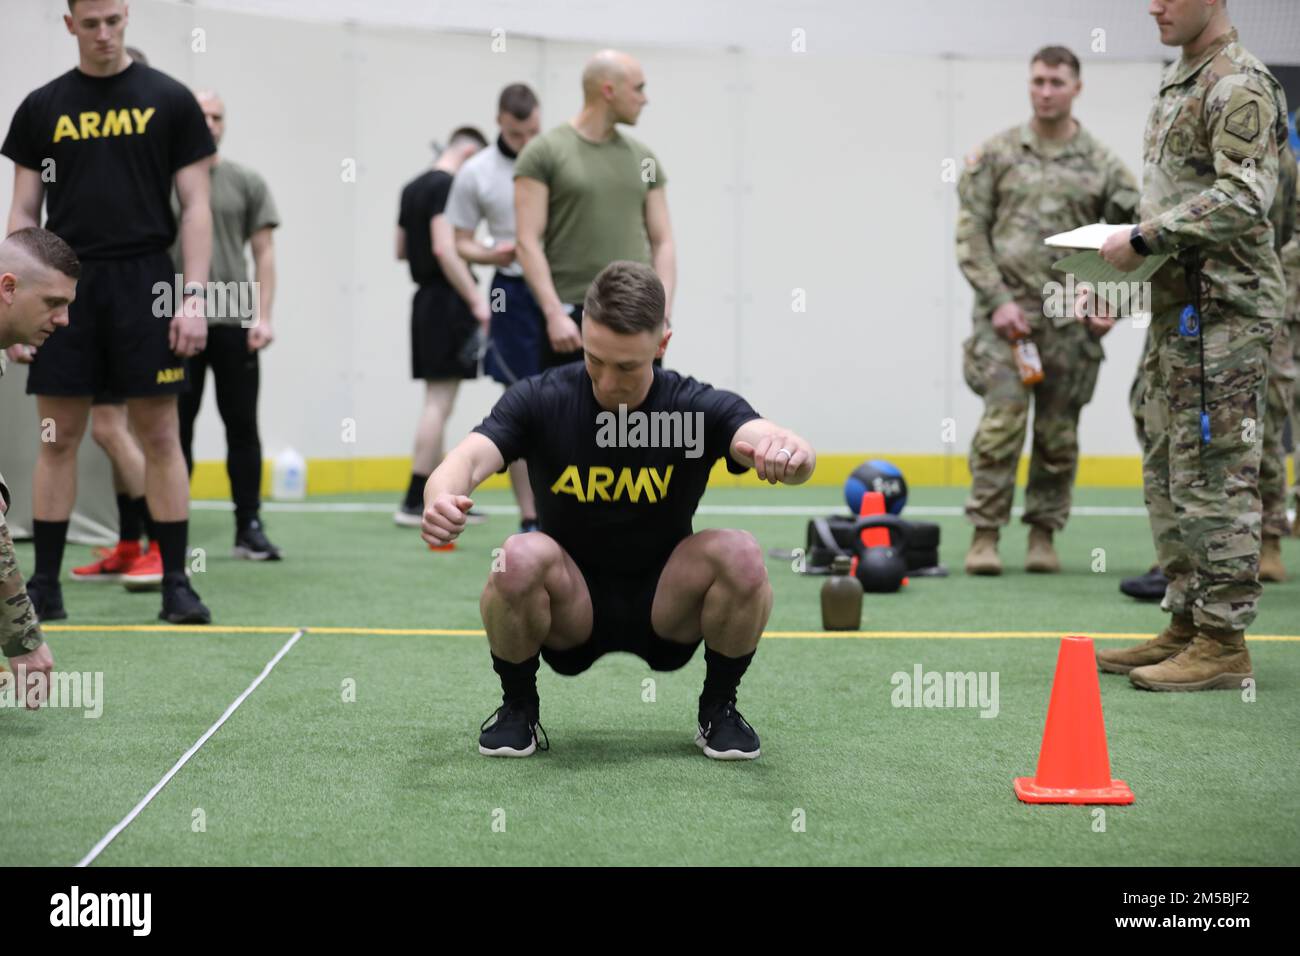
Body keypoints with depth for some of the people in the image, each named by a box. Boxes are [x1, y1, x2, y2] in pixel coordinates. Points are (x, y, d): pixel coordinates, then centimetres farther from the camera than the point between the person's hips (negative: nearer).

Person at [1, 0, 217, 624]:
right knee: (58, 437, 4)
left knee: (160, 437, -1)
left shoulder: (169, 100, 3)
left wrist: (194, 294, -7)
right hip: (66, 285, 2)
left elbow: (195, 205, 2)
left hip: (145, 283, -1)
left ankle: (176, 584, 4)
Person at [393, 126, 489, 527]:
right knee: (439, 401, -8)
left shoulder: (413, 188, 16)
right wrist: (477, 302, -23)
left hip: (425, 298, 10)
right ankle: (413, 502, -10)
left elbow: (401, 249, 23)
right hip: (447, 301, -10)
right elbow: (445, 248, -22)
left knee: (437, 403, 12)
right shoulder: (449, 186, -13)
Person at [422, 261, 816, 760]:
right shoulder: (540, 400, -12)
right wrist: (441, 497, -54)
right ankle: (518, 709, -5)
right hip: (569, 616, 0)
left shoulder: (700, 408, -14)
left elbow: (756, 433, -35)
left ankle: (719, 709, -3)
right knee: (521, 558, -33)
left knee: (740, 554, -29)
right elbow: (470, 457, -29)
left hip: (665, 612, 0)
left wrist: (788, 449, -61)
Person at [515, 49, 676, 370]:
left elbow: (662, 242, 11)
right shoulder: (545, 153, -2)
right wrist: (554, 313, -17)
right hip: (572, 319, -5)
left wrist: (663, 313, -2)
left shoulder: (643, 159, 13)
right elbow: (528, 243, -8)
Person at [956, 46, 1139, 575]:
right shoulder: (996, 154, 5)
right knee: (1002, 419, -13)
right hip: (1006, 309, -2)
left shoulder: (1102, 164, 7)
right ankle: (985, 535, -7)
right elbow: (970, 232, 2)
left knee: (1059, 432, 5)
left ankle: (1043, 535, 17)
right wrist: (998, 300, -7)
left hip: (1070, 318, 2)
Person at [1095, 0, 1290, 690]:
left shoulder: (1240, 85, -11)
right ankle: (1186, 626, 20)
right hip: (1176, 304, 10)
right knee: (1167, 472, 13)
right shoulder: (1178, 80, 19)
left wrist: (1147, 238, -18)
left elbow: (1244, 198, -22)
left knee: (1214, 473, -8)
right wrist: (1137, 240, 10)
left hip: (1221, 307, -10)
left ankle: (1223, 643, -4)